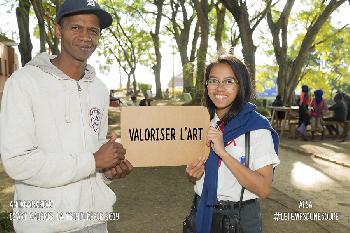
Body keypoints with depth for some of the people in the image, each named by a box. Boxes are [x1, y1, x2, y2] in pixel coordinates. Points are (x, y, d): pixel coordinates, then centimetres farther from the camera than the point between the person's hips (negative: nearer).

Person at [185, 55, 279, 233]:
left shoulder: (257, 126, -15)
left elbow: (264, 189, -22)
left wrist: (223, 152, -28)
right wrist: (192, 175, -11)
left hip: (240, 218, -4)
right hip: (202, 213, 5)